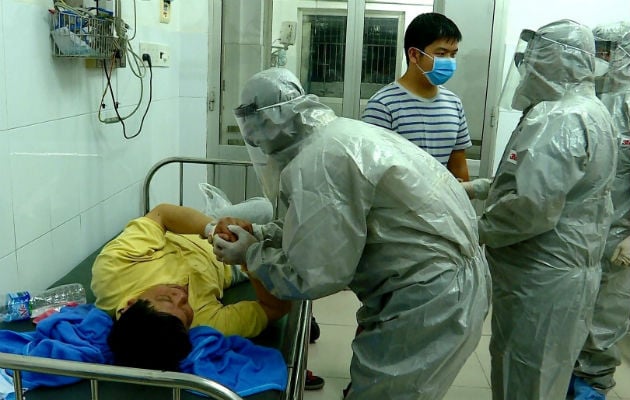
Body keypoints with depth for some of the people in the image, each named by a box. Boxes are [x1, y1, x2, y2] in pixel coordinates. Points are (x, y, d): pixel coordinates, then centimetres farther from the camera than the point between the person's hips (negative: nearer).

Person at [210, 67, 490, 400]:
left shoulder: (315, 162, -22)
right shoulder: (339, 133, 9)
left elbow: (310, 277, -19)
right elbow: (320, 225, 19)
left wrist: (251, 255, -4)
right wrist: (261, 232, 12)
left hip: (431, 299, -10)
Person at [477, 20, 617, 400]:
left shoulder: (558, 119, -22)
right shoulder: (590, 111, 13)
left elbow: (533, 207, -30)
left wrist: (478, 230, -15)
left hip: (542, 280, -10)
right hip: (570, 268, 10)